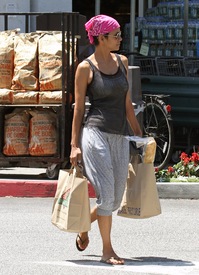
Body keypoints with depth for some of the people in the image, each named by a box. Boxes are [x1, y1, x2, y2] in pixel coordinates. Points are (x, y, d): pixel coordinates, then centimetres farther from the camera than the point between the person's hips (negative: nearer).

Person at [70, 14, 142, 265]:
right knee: (106, 194, -9)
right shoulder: (86, 68, -2)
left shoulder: (122, 62, 13)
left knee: (115, 200, 8)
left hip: (120, 137, 6)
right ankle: (107, 250, 2)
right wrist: (74, 145, -4)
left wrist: (139, 134, 19)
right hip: (96, 134, -6)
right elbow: (79, 108, 0)